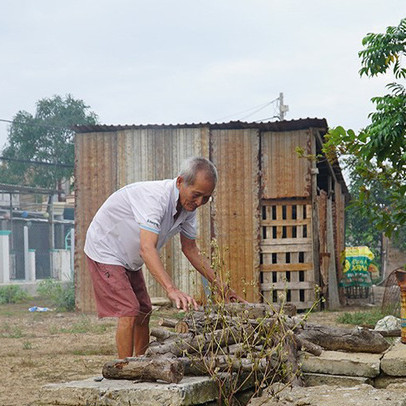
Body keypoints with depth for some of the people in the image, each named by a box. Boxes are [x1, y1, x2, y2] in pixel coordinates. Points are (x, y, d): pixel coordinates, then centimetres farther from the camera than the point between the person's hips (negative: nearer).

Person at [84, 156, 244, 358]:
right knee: (129, 313, -19)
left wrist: (221, 286, 0)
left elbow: (190, 249, 5)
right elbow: (147, 249, -46)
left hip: (130, 259, 9)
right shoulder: (155, 197, -35)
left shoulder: (188, 205, -7)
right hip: (105, 250, -9)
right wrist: (171, 289, -57)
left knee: (143, 312, 13)